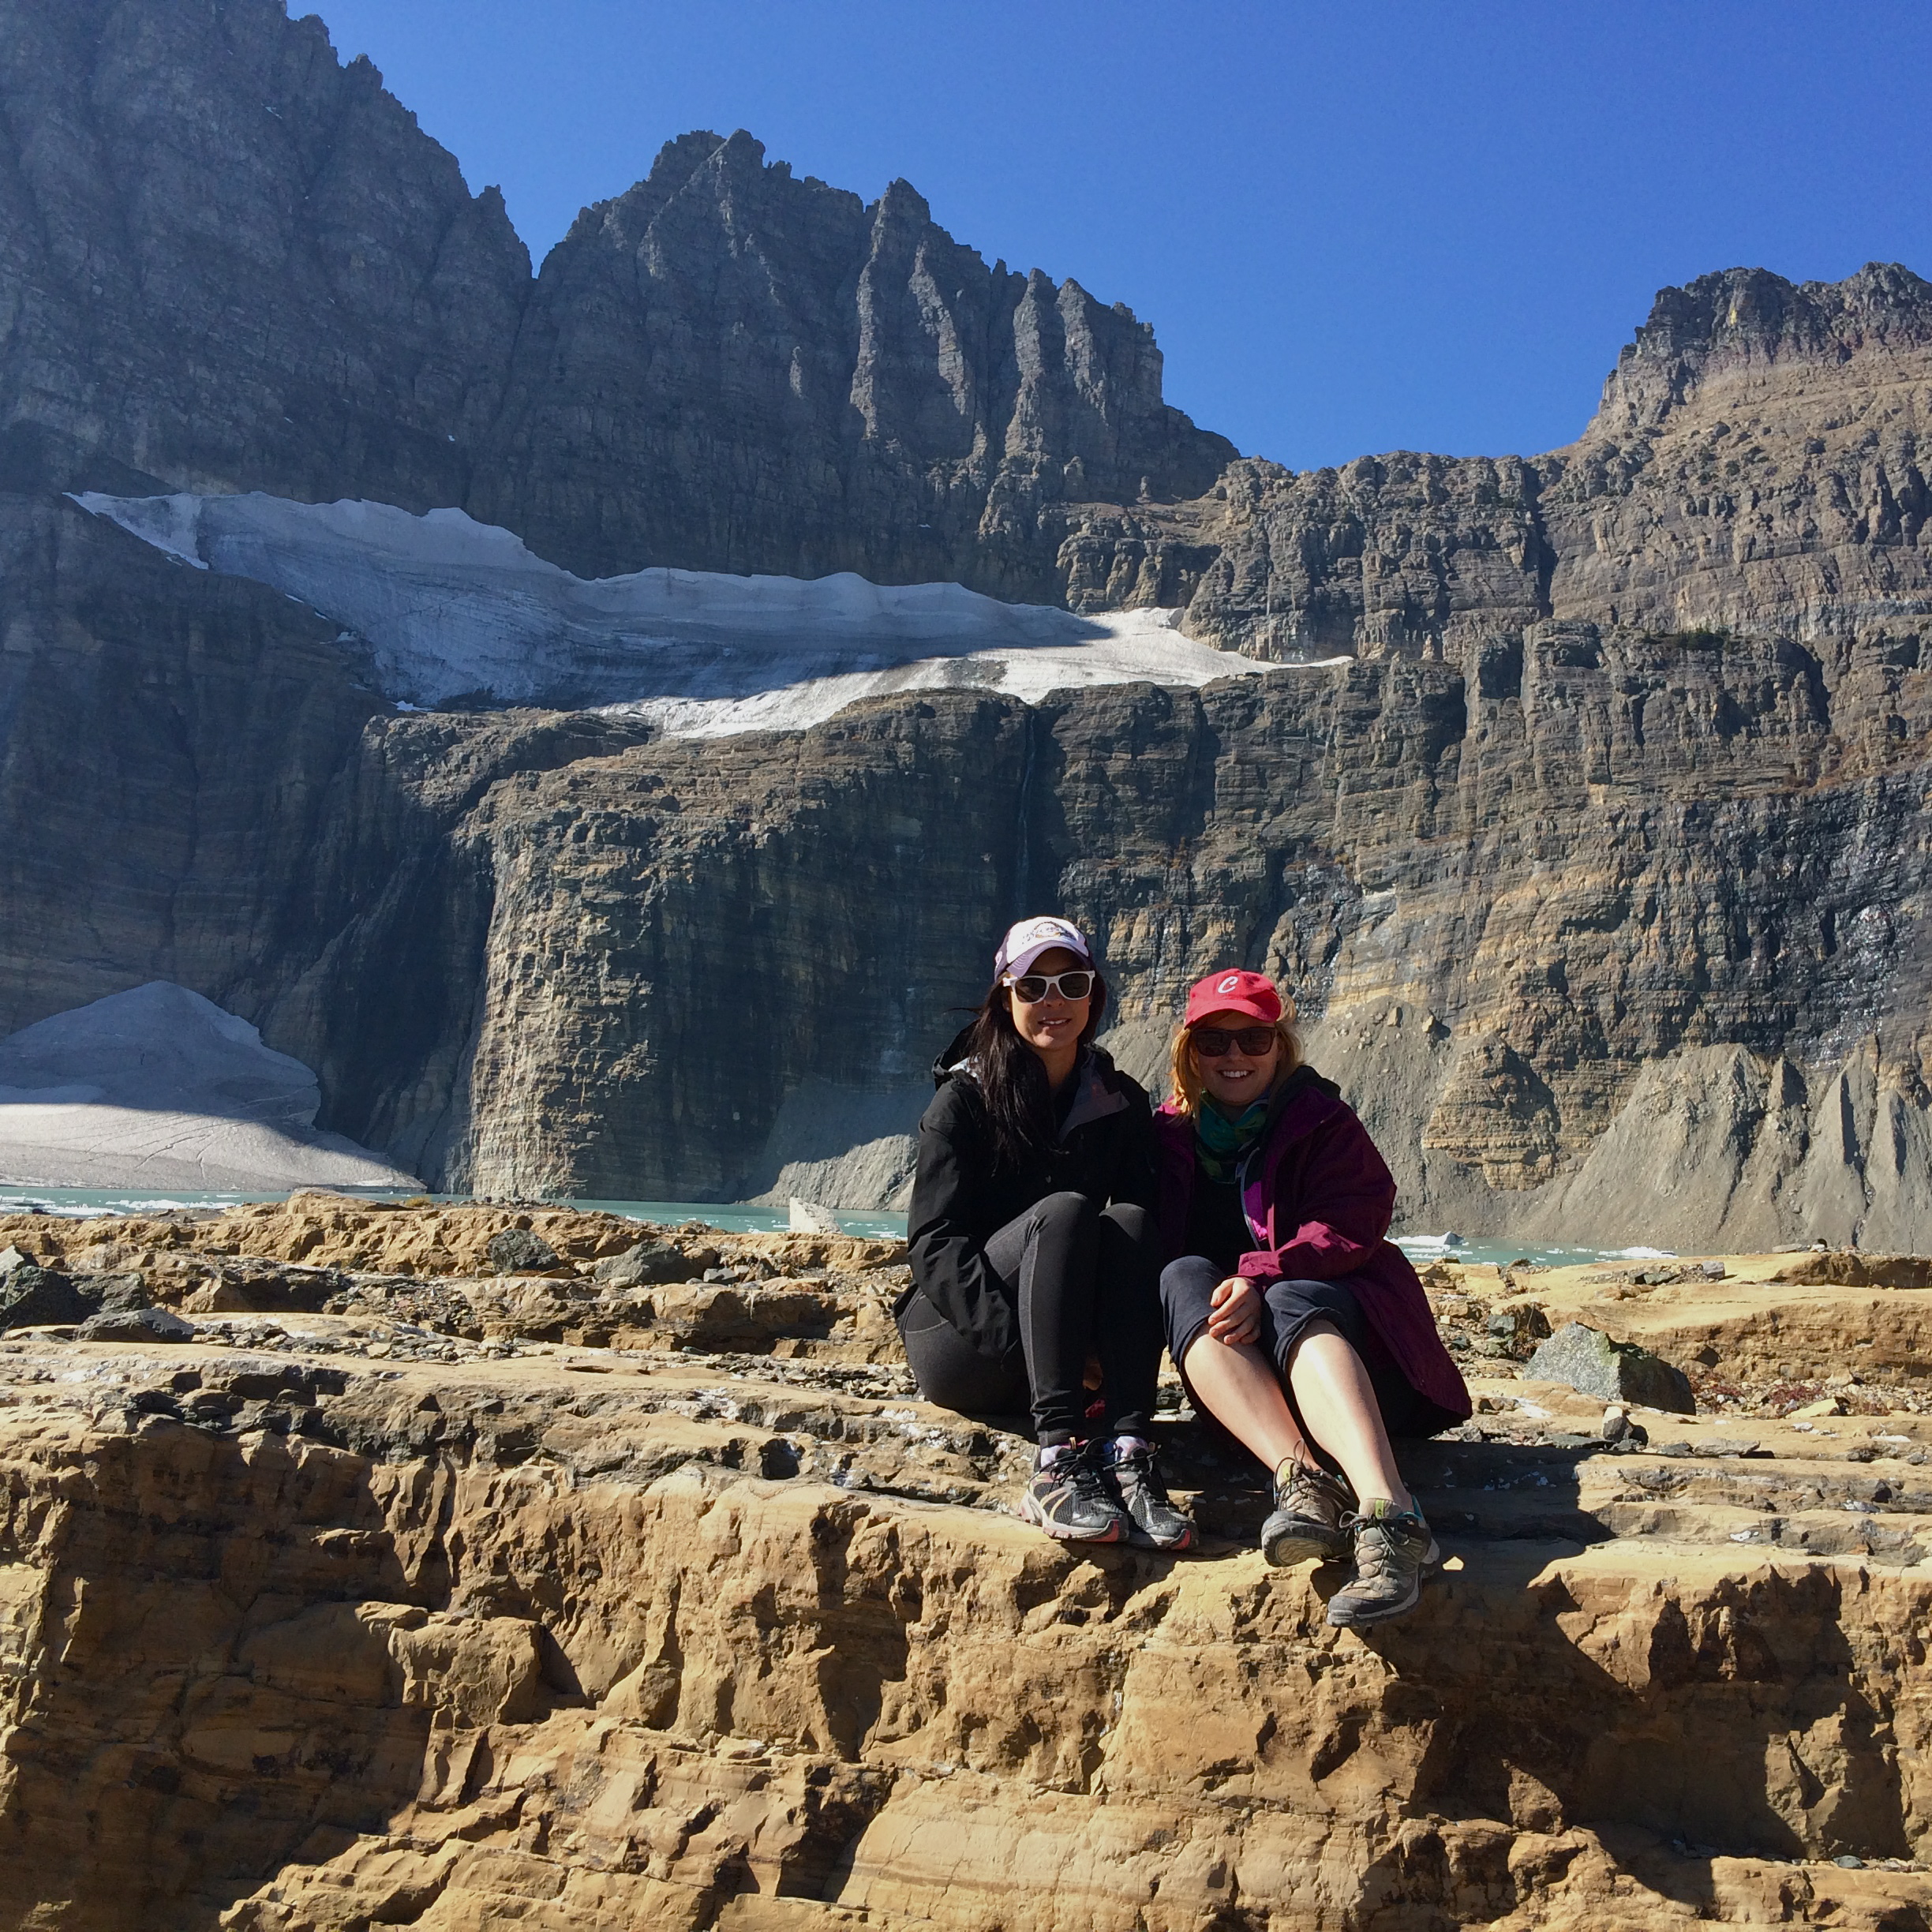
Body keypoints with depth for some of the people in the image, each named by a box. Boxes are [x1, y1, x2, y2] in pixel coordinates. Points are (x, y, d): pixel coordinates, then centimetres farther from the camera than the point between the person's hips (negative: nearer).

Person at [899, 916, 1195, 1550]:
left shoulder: (1120, 1103, 6)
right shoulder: (965, 1098, -5)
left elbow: (1145, 1234, 0)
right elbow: (935, 1244, -14)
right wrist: (1016, 1340, -29)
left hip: (1070, 1352, 3)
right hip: (960, 1346, -3)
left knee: (1129, 1221, -24)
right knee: (1064, 1210, -29)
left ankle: (1127, 1453, -38)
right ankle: (1059, 1458, -42)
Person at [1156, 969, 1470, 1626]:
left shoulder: (1323, 1122, 6)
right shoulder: (1169, 1136, 14)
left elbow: (1349, 1229, -10)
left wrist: (1262, 1277, -27)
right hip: (1237, 1366, 2)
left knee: (1294, 1301, -35)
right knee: (1184, 1276, -28)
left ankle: (1386, 1513, -59)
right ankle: (1299, 1477, -48)